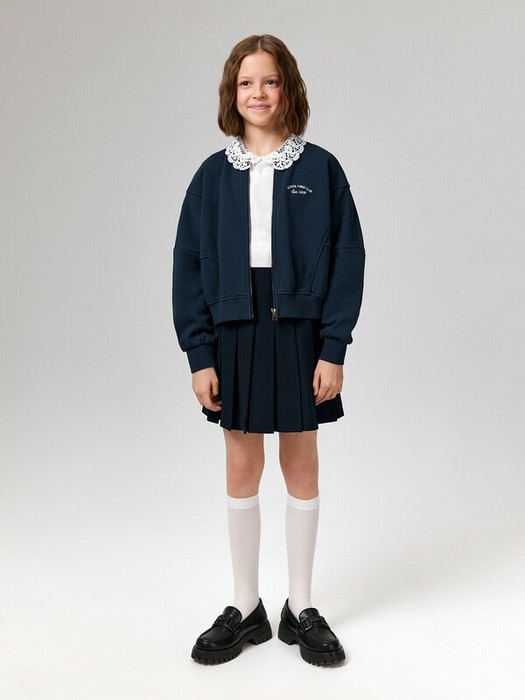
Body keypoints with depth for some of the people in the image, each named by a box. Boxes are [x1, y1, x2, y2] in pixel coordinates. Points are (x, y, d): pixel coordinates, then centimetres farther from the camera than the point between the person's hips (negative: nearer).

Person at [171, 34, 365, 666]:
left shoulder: (320, 169, 1)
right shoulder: (214, 174, 4)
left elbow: (347, 260, -2)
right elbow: (189, 265, 2)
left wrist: (334, 348, -9)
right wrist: (199, 355, -5)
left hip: (301, 334, -1)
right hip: (235, 334, 2)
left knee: (301, 471, 9)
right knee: (241, 472, 9)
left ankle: (300, 609, 25)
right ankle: (245, 608, 25)